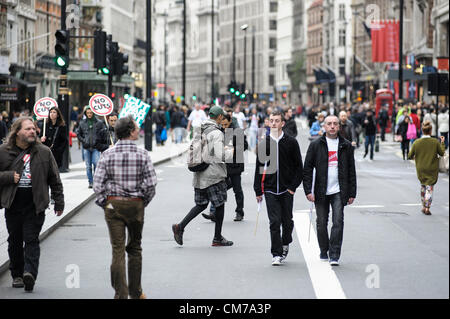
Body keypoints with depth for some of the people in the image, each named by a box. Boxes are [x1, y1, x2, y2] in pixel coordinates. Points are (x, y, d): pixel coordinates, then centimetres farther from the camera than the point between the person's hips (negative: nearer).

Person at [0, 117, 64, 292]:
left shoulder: (44, 152, 5)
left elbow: (54, 179, 9)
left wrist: (59, 202, 8)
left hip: (35, 205, -1)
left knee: (31, 240, -9)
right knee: (15, 241, 9)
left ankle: (30, 272, -18)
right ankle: (17, 275, 20)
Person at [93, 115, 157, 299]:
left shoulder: (107, 154, -3)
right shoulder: (142, 154, -6)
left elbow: (98, 183, -5)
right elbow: (151, 183, -9)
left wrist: (103, 204, 6)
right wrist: (143, 203, 5)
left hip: (113, 204, 0)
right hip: (135, 204, 0)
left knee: (118, 250, 0)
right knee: (135, 248, 14)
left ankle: (121, 294, -3)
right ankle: (135, 292, 22)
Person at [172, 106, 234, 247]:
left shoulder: (200, 130, 9)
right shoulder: (217, 133, -16)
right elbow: (220, 157, -22)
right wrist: (231, 151, -1)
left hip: (199, 175, 7)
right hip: (213, 175, -7)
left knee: (201, 205, 14)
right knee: (220, 205, 6)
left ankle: (180, 226, -1)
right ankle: (217, 238, 13)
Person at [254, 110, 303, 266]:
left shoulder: (291, 142, 1)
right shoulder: (263, 144, 6)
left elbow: (299, 166, 4)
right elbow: (259, 168, 9)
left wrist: (293, 186, -4)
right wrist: (258, 190, 6)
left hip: (287, 189, 0)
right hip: (270, 190, 0)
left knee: (287, 221, 6)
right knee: (274, 222, -6)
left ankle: (285, 244, 33)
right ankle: (277, 254, -1)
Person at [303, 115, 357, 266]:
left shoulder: (346, 146, 7)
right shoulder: (316, 145, 3)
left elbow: (351, 171, 10)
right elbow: (307, 169, 2)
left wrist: (352, 193, 5)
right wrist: (308, 190, -6)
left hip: (339, 191, 0)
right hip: (321, 191, 0)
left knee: (338, 222, -10)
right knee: (322, 223, 8)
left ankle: (334, 256, -8)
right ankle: (324, 252, 26)